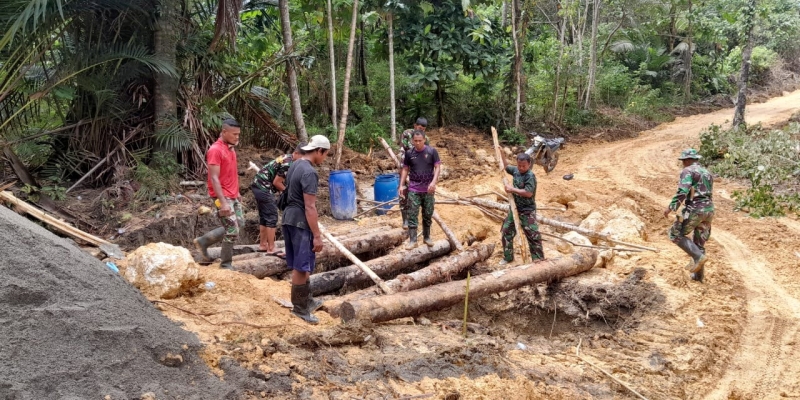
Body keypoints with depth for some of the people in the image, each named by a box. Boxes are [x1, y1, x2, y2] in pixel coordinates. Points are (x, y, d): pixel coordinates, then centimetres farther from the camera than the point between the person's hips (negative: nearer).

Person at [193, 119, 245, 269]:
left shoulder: (230, 148, 11)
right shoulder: (215, 150, -17)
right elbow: (214, 178, -21)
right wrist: (223, 202, -26)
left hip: (233, 196, 9)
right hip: (223, 197, -9)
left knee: (239, 225, 15)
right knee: (232, 230, -6)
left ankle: (203, 241, 23)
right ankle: (226, 264, 10)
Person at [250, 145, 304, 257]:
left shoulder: (287, 159, 12)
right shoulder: (288, 164, -18)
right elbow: (276, 182, -16)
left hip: (258, 186, 10)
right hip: (264, 188, -10)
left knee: (264, 217, 16)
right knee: (272, 217, -7)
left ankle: (263, 245, 24)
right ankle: (271, 249, -5)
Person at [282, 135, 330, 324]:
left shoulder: (295, 165, 10)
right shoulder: (309, 172, -19)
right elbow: (309, 207, -21)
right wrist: (317, 235, -18)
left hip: (289, 219, 10)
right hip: (300, 223, -10)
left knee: (301, 265, 19)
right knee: (301, 266, 0)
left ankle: (306, 300, 30)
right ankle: (299, 307, 8)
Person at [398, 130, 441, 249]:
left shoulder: (432, 151, -4)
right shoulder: (409, 153, 1)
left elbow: (437, 168, -4)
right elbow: (405, 169, 9)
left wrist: (433, 182, -17)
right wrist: (401, 185, 3)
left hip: (428, 189, 0)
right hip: (413, 189, 0)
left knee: (428, 215, 10)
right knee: (412, 215, -2)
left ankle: (427, 237, 25)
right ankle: (412, 240, 0)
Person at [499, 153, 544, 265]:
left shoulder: (530, 176, -20)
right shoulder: (515, 170, 2)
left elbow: (529, 193, -28)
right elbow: (505, 166, 22)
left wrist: (512, 190, -22)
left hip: (527, 211, -8)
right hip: (515, 208, 8)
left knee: (533, 235, -6)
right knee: (506, 231, 14)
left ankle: (539, 260, 2)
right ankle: (508, 257, 30)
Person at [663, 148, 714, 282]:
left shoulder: (688, 171, -6)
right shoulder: (707, 173, 20)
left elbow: (682, 191, -19)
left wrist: (671, 207, -19)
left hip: (695, 209, -8)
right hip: (709, 210, 8)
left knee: (675, 234, 4)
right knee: (699, 244, 16)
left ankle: (698, 257, -9)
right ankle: (698, 275, 19)